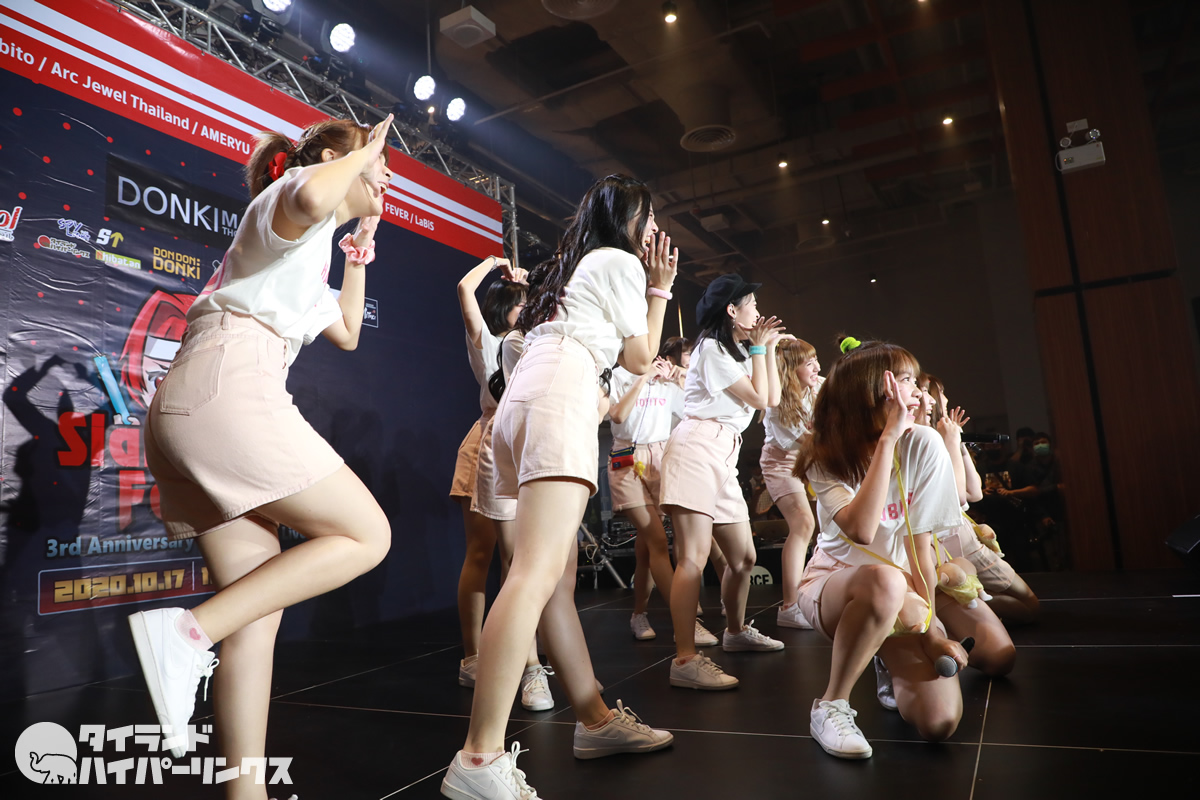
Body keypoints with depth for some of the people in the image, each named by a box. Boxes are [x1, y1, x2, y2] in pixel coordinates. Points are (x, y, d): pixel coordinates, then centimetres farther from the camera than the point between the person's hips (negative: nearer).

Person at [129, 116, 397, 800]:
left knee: (263, 608, 4)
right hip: (227, 389, -10)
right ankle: (190, 632, -14)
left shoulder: (311, 249, 34)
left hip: (189, 409, 10)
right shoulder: (297, 187, 6)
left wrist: (360, 249, 42)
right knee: (366, 535, -9)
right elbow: (311, 200, -22)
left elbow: (347, 333, 41)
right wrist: (360, 151, -2)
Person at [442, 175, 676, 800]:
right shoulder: (621, 261, 9)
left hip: (520, 399, 10)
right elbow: (640, 357, 12)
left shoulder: (570, 268, 34)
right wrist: (660, 287, 20)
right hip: (560, 398, -10)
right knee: (537, 572, -21)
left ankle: (596, 720, 16)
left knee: (558, 577, 7)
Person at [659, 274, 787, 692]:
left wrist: (768, 348, 19)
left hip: (724, 456, 10)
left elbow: (773, 398, 19)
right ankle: (685, 660, -18)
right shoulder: (712, 348, -4)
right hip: (697, 449, -10)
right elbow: (758, 398, -8)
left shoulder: (738, 352, 26)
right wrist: (759, 347, 3)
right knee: (694, 557, -17)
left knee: (743, 557, 15)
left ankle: (736, 630, 35)